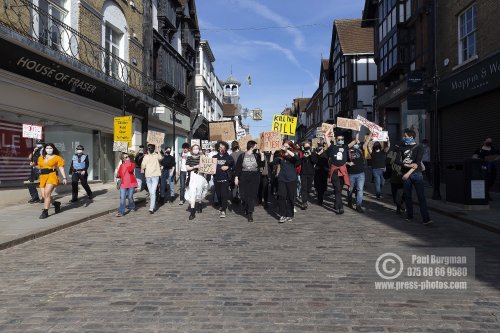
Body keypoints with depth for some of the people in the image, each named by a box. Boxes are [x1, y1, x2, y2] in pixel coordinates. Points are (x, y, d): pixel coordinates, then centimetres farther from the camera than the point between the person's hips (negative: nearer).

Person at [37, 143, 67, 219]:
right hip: (43, 177, 5)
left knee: (47, 193, -20)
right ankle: (56, 203, 29)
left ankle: (45, 212, -14)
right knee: (44, 195, 1)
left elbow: (61, 168, 2)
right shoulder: (41, 158, 17)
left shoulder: (57, 158, 4)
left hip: (52, 176, -5)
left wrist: (64, 178, -5)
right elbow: (39, 167, 25)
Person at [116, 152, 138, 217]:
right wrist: (118, 175, -2)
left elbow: (130, 170, -23)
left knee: (130, 197, 4)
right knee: (122, 198, -6)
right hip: (123, 184, 3)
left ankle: (132, 207, 31)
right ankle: (121, 212, -7)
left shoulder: (132, 164, -1)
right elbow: (119, 174, 21)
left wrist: (128, 162, -18)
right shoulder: (121, 166, 12)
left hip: (131, 183, -3)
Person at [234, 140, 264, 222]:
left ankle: (250, 213, -2)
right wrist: (236, 178, -3)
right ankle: (246, 209, 28)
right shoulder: (242, 156, 2)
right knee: (243, 195, 1)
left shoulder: (257, 155, 5)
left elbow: (261, 165, -4)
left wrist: (262, 156, -12)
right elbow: (237, 167, 2)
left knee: (252, 195, -5)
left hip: (255, 178, 1)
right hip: (244, 178, 0)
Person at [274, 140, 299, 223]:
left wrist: (287, 151, -23)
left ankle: (290, 215, 19)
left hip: (291, 179, -2)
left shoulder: (292, 155, 0)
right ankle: (283, 215, 1)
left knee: (290, 198, 5)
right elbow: (274, 163, 6)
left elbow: (297, 158, -23)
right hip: (282, 179, 2)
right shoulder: (280, 155, 7)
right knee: (281, 197, -7)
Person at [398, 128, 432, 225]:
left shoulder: (418, 147, -1)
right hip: (405, 175, 4)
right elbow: (399, 161, 3)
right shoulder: (403, 148, 11)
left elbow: (417, 163, -10)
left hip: (416, 174, -4)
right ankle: (409, 216, 20)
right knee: (407, 196, 9)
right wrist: (408, 165, -14)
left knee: (421, 196, -8)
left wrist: (408, 173, -17)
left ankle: (426, 219, -10)